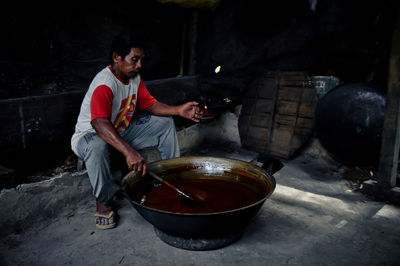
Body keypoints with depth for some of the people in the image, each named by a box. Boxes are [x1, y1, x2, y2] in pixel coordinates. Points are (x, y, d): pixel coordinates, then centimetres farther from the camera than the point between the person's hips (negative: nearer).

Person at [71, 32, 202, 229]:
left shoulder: (134, 77, -3)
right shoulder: (104, 84, -30)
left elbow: (150, 104, 1)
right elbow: (100, 123, -44)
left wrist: (179, 110, -17)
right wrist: (129, 152, -57)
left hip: (122, 131, 8)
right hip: (90, 135, -8)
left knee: (165, 122, 2)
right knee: (97, 146, -44)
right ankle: (103, 202, -19)